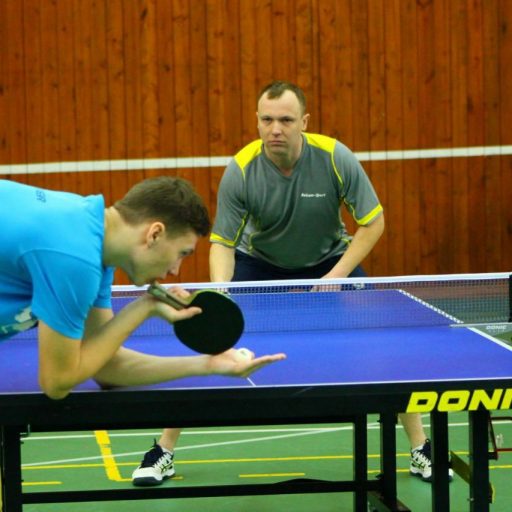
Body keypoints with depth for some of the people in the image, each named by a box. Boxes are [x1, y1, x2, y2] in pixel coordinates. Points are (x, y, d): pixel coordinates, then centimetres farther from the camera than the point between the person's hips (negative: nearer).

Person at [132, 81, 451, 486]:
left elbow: (373, 221, -15)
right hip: (259, 262, 0)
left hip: (329, 261, 0)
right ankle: (164, 452, 2)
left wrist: (336, 277, -22)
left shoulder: (335, 158, -25)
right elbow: (223, 242, -19)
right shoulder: (241, 171, -25)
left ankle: (422, 449, 6)